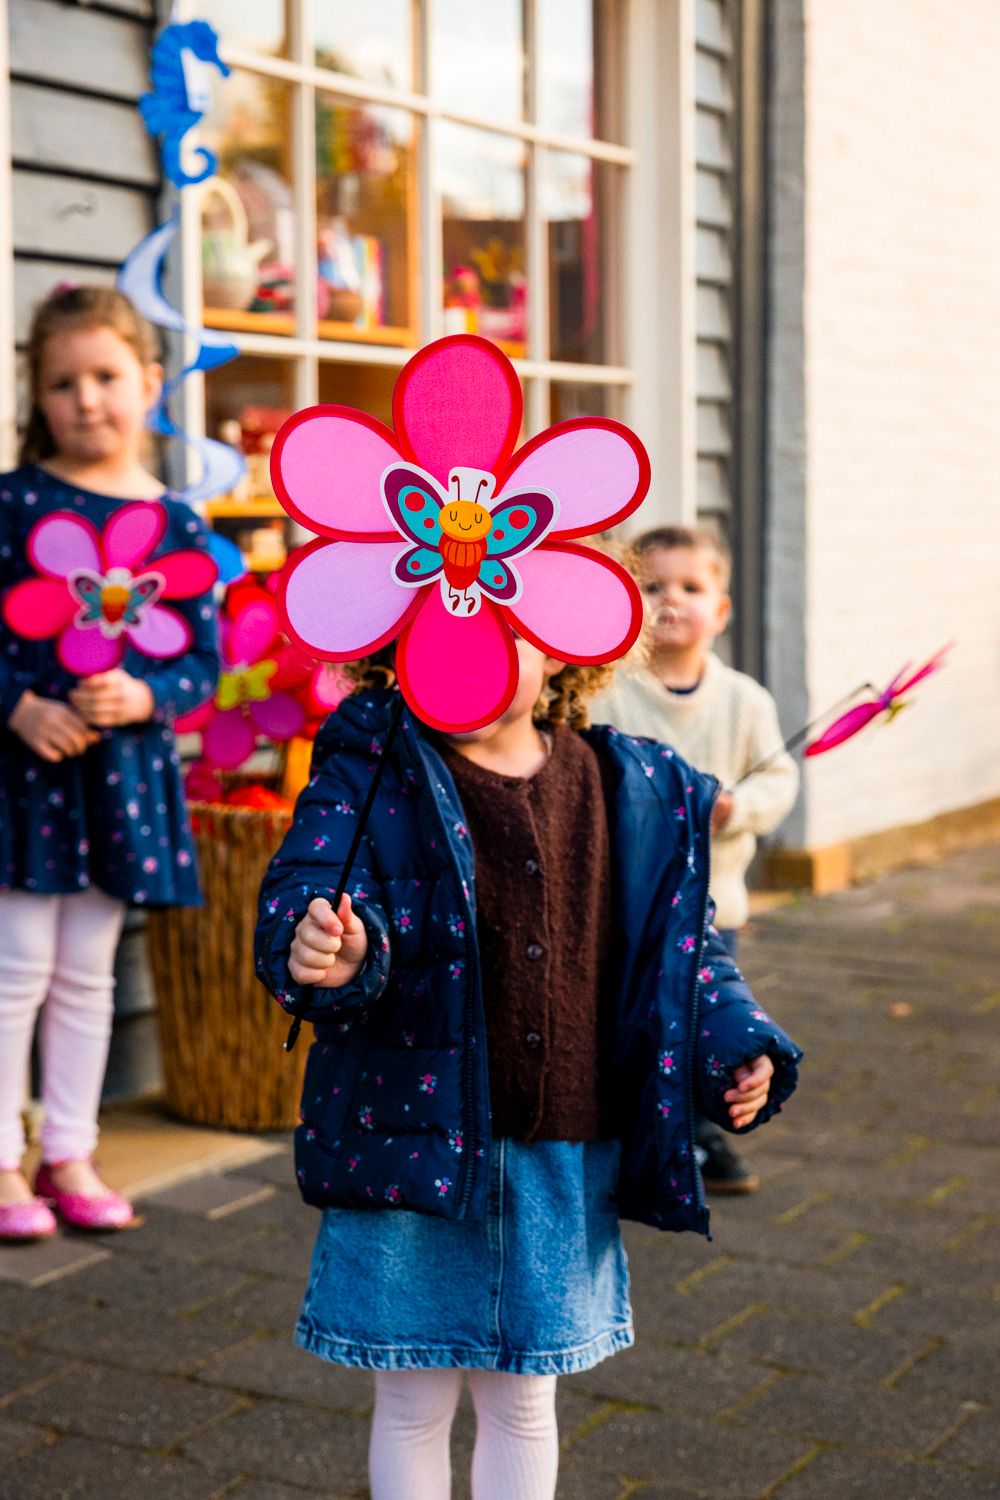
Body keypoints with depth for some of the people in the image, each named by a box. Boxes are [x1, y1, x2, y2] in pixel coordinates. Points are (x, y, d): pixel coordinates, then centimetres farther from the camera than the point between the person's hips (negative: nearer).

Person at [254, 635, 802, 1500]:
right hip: (411, 1147, -2)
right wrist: (322, 950, -46)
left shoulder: (635, 790, 2)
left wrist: (736, 1047, -4)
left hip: (565, 1163, 3)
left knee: (524, 1402, 19)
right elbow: (307, 890, -24)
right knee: (414, 1402, 13)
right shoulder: (370, 776, -9)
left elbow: (682, 947, 11)